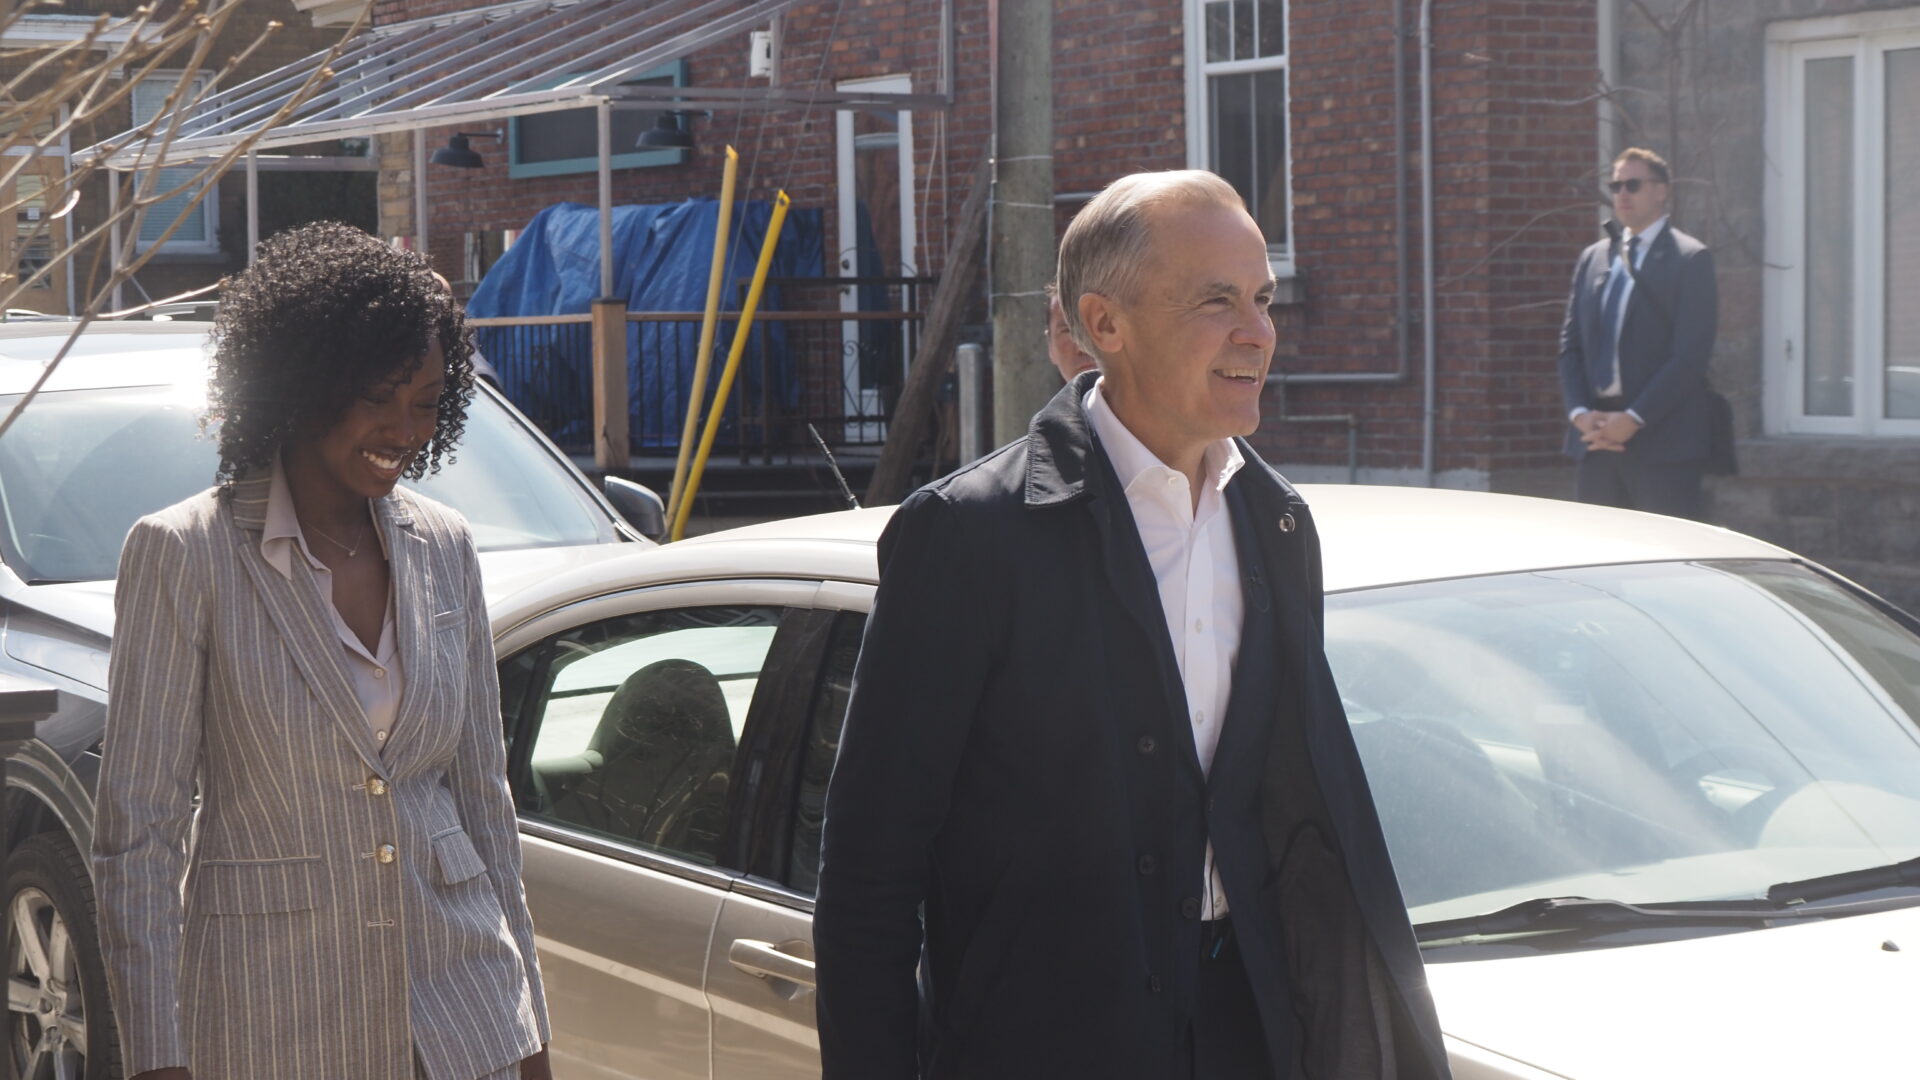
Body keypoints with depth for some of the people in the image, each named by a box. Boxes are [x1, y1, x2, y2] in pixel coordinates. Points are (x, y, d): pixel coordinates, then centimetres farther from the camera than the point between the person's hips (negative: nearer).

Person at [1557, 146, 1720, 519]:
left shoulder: (1690, 259, -2)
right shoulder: (1593, 258, 17)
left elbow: (1691, 355, -10)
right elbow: (1570, 345, 14)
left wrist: (1634, 419, -15)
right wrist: (1579, 413, -3)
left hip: (1663, 442, -5)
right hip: (1595, 441, 6)